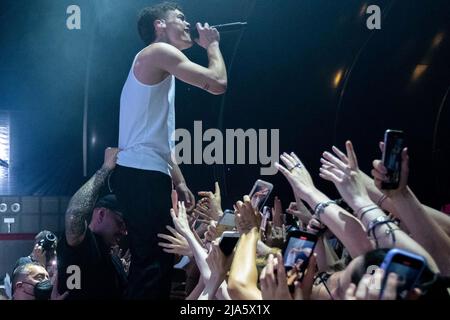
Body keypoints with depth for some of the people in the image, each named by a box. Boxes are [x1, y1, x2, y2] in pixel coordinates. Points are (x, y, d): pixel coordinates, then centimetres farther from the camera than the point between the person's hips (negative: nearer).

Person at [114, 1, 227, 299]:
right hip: (142, 174, -11)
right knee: (153, 261, -15)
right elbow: (218, 83, -11)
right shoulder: (159, 52, -3)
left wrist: (179, 182, 22)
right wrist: (212, 44, 7)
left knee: (153, 259, 9)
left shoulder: (157, 70, 28)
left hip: (144, 173, 11)